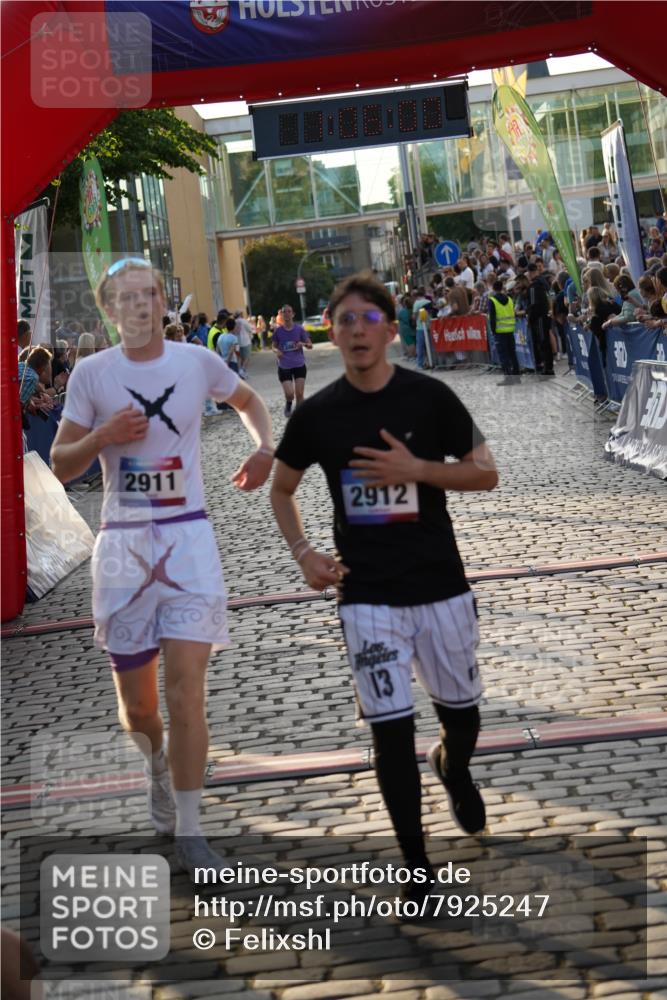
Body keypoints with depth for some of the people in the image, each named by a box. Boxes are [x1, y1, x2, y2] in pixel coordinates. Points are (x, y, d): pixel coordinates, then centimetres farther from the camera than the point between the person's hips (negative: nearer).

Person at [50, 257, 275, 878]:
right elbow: (60, 465, 3)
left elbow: (247, 401, 23)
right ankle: (158, 763, 42)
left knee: (185, 689, -9)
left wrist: (264, 447, 3)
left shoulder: (197, 361, 3)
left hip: (188, 536, 0)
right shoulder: (91, 373, -1)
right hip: (122, 543, 0)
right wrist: (102, 437, -16)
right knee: (136, 701, 8)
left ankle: (188, 833, 1)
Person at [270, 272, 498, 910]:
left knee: (462, 717, 13)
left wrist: (417, 468, -17)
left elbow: (486, 473, -1)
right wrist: (303, 554, -3)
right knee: (391, 730, -3)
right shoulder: (317, 414, -1)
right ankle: (416, 866, 11)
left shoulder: (429, 397, -5)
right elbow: (281, 489, 13)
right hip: (367, 595, 0)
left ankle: (453, 768, 50)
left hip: (441, 587, 0)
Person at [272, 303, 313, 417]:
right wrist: (276, 351, -14)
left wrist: (303, 344, -19)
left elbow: (310, 345, 3)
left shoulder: (299, 329, -3)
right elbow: (274, 346, 9)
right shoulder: (278, 330, -3)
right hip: (284, 367, 0)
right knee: (289, 394, -10)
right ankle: (288, 404, 26)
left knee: (299, 394, -2)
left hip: (299, 365, 1)